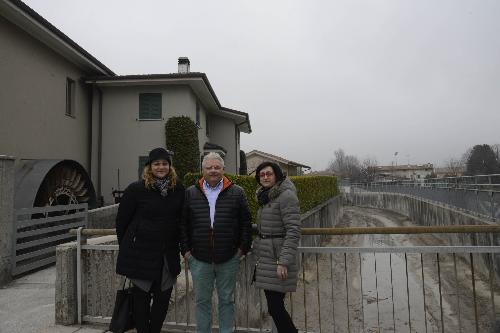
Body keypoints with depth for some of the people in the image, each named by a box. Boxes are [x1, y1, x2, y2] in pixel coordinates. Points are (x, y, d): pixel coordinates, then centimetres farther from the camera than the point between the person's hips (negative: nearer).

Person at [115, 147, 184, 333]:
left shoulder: (178, 189, 1)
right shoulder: (136, 189, -8)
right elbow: (121, 220, -1)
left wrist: (181, 245, 9)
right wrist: (127, 246, 5)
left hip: (168, 254, 3)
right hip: (141, 254, -3)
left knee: (163, 297, 12)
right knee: (141, 298, 10)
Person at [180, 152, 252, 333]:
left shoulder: (237, 193, 1)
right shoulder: (190, 193, 4)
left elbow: (246, 222, 3)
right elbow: (183, 224, 7)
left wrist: (243, 247, -2)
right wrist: (185, 250, 1)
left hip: (229, 259, 0)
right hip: (199, 259, 1)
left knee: (227, 300, 14)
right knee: (202, 300, 14)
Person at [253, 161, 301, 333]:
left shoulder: (287, 195, -14)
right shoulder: (266, 196, 13)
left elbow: (293, 231, -18)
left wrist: (284, 262, -22)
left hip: (278, 258, -8)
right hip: (265, 258, 8)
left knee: (275, 307, -4)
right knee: (274, 306, 14)